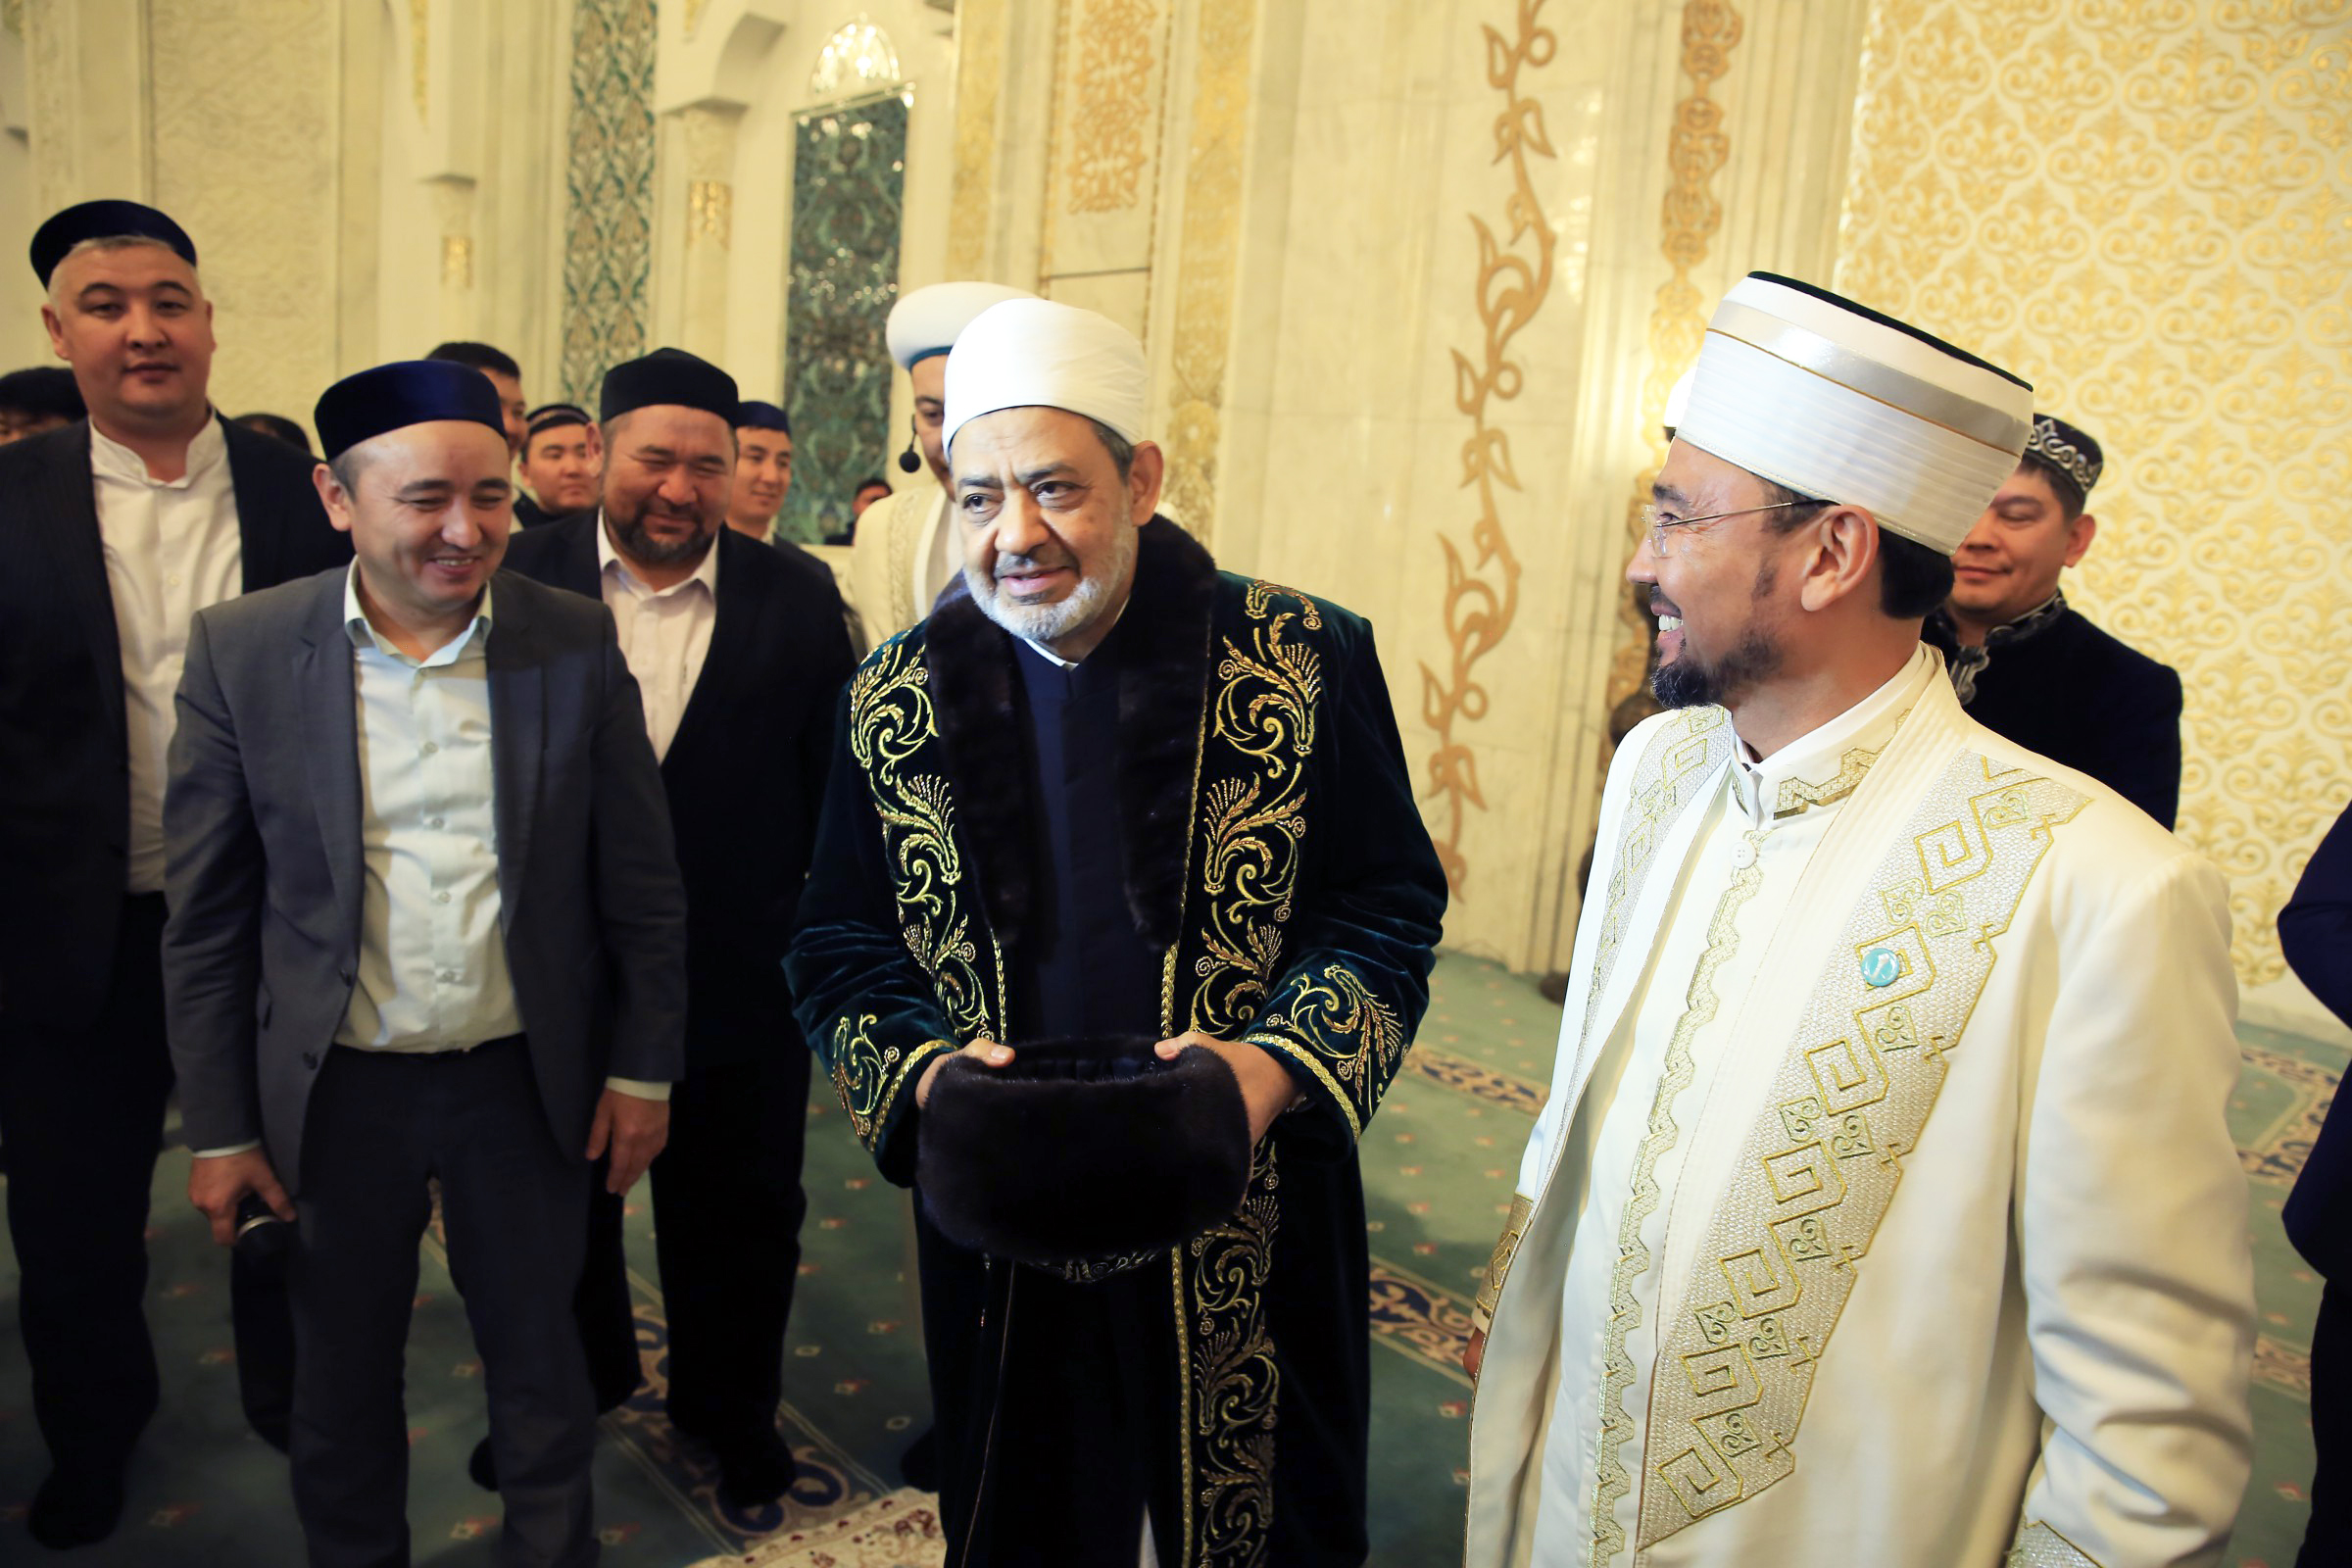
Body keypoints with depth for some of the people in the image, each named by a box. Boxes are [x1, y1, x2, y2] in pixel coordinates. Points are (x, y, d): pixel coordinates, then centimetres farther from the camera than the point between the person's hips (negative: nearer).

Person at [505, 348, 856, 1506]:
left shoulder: (797, 597, -4)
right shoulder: (521, 577, -4)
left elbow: (836, 788, -3)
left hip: (740, 978, -1)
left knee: (737, 1214, 14)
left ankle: (730, 1408, 39)